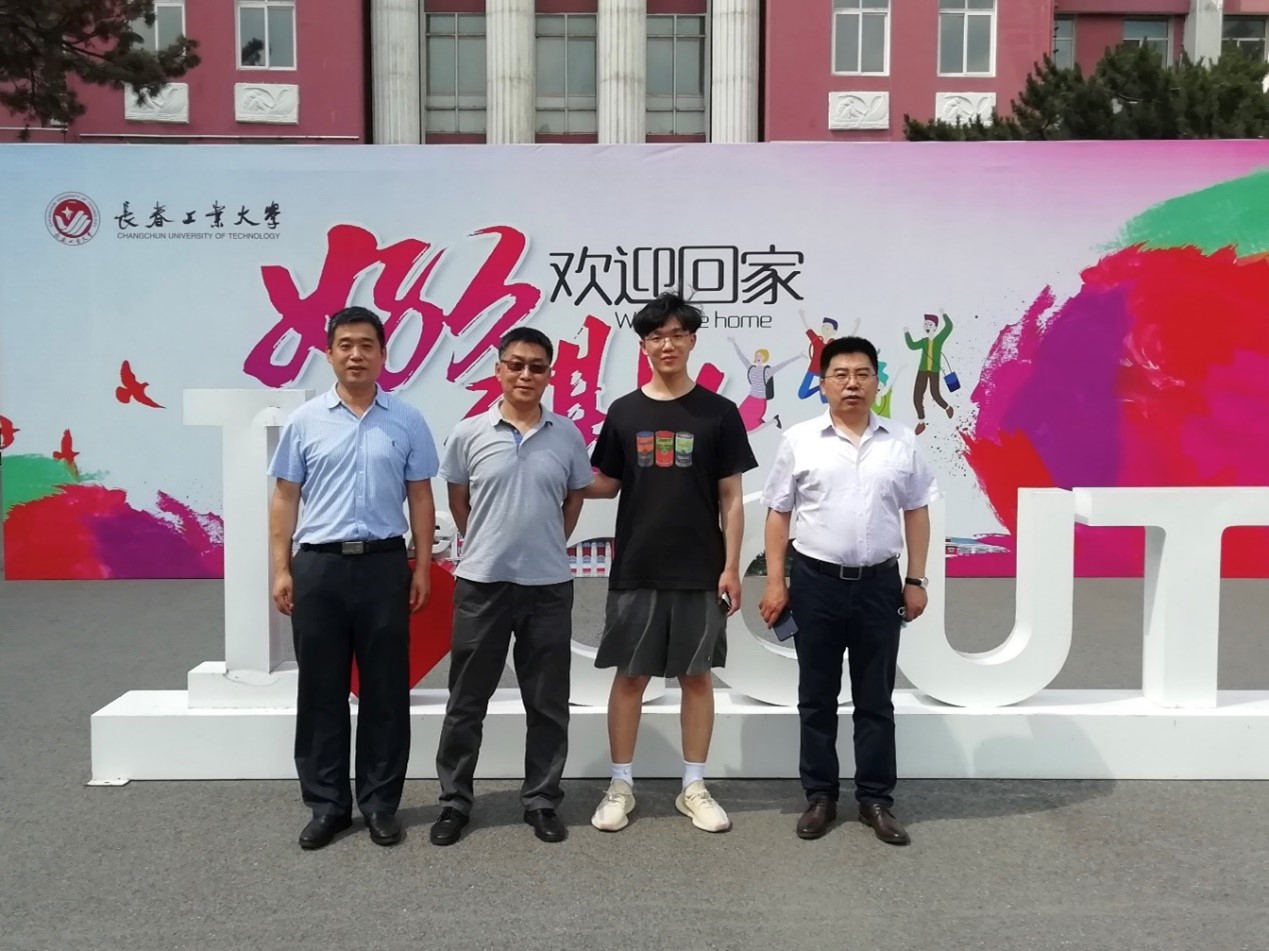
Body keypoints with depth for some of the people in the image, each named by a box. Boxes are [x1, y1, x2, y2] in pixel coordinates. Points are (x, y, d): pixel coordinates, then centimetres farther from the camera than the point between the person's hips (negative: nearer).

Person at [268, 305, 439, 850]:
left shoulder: (407, 421, 4)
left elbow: (420, 499, 5)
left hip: (383, 564, 0)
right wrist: (281, 569, -1)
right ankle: (327, 804, 20)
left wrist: (422, 568, 0)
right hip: (318, 565, 1)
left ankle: (381, 803, 18)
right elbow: (285, 499, 6)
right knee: (321, 692, 7)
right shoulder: (305, 421, 5)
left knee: (385, 691, 6)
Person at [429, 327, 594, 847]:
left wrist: (547, 546, 10)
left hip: (548, 585, 1)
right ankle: (454, 800, 22)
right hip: (481, 582, -1)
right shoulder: (469, 433, -2)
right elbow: (458, 500, 10)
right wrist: (486, 546, 9)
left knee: (547, 703, 9)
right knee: (467, 700, 9)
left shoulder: (567, 435, 0)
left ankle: (542, 801, 23)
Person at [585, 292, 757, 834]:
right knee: (630, 675, 7)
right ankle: (621, 785, 20)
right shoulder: (624, 412, 4)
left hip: (700, 571, -1)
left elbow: (731, 497, 0)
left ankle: (693, 788, 21)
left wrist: (731, 567, -5)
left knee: (697, 675, 8)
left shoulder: (718, 412, 0)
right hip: (635, 569, 1)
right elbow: (607, 485, 10)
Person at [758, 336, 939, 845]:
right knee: (817, 698, 9)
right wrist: (775, 581, -3)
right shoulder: (799, 440, -1)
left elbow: (915, 513, 8)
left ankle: (876, 799, 21)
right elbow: (778, 513, 1)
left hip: (879, 582, 1)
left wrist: (915, 580, 4)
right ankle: (820, 796, 21)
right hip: (816, 580, -1)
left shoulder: (902, 441, 4)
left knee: (876, 699, 10)